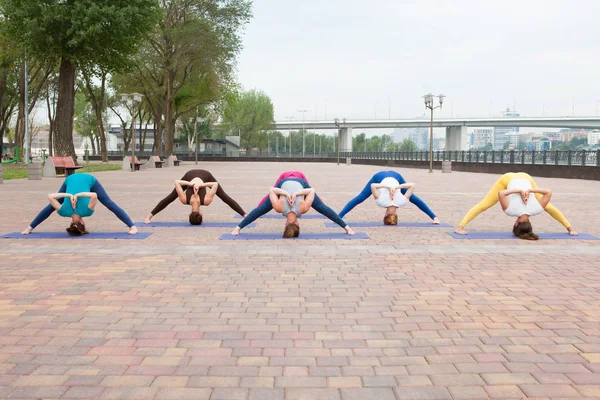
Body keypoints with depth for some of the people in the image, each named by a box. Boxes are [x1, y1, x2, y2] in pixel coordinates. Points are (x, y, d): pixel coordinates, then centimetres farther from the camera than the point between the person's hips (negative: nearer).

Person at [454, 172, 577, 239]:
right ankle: (460, 226, -6)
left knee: (548, 207, 10)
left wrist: (530, 190, -28)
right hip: (507, 179, -2)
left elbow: (549, 192, -25)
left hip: (525, 178, 2)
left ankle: (569, 227, 27)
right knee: (484, 205, -7)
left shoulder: (536, 210, -26)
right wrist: (520, 191, -37)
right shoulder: (511, 211, -32)